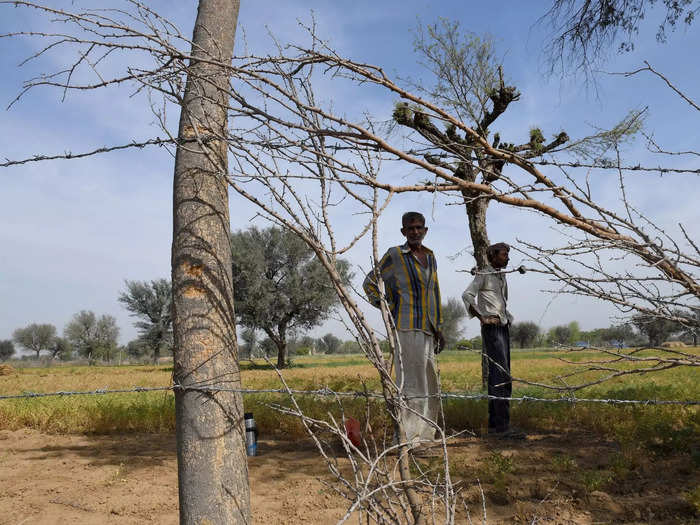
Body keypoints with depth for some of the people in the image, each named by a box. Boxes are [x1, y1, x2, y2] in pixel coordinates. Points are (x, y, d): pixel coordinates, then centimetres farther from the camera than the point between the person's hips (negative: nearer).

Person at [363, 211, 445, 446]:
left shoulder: (430, 257, 16)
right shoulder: (394, 255, -3)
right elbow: (370, 282, 4)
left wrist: (438, 328, 18)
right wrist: (386, 308, -5)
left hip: (427, 329, 7)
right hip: (407, 327, -7)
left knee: (429, 382, 13)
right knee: (411, 382, -8)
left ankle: (423, 435, 26)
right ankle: (407, 437, 0)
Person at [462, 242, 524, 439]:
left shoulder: (501, 276, 20)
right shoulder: (483, 274, -4)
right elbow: (467, 295, -16)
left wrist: (508, 318, 14)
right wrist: (482, 318, -23)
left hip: (503, 328, 9)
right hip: (492, 329, -9)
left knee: (498, 377, 7)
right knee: (501, 375, -15)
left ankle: (494, 425, 10)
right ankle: (503, 426, -16)